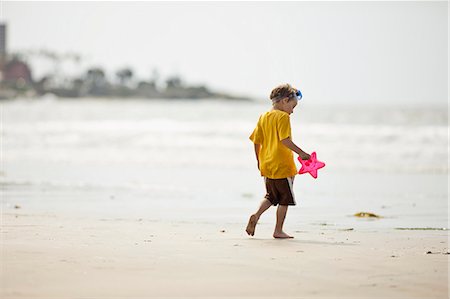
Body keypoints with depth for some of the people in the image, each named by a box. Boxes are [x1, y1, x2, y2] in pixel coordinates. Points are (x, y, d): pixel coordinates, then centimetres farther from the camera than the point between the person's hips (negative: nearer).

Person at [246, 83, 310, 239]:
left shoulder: (263, 117, 10)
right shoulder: (283, 117, -12)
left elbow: (256, 141, 12)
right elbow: (285, 139, -23)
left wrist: (259, 161, 22)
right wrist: (301, 153, -19)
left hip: (266, 166, 7)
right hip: (283, 167, -7)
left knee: (271, 197, 20)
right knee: (284, 200, 5)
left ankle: (256, 216, -2)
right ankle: (278, 230, 7)